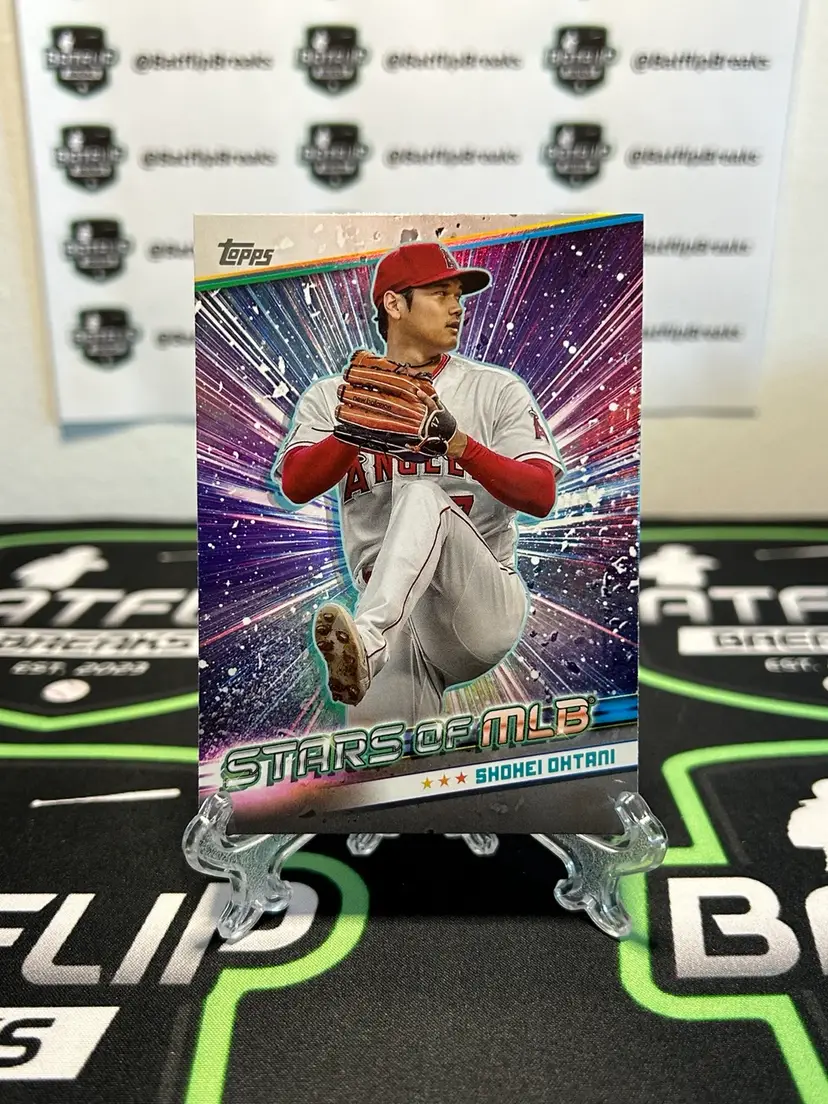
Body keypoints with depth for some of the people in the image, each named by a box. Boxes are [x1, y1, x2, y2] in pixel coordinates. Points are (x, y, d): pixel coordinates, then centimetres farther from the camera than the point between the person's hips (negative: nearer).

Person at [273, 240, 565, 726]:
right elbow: (296, 485, -7)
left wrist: (461, 445, -22)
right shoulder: (332, 395, 11)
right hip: (394, 619, 1)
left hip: (488, 608, -1)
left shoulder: (498, 389, 8)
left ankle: (366, 645, -43)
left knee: (423, 496, -31)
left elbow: (542, 496, -6)